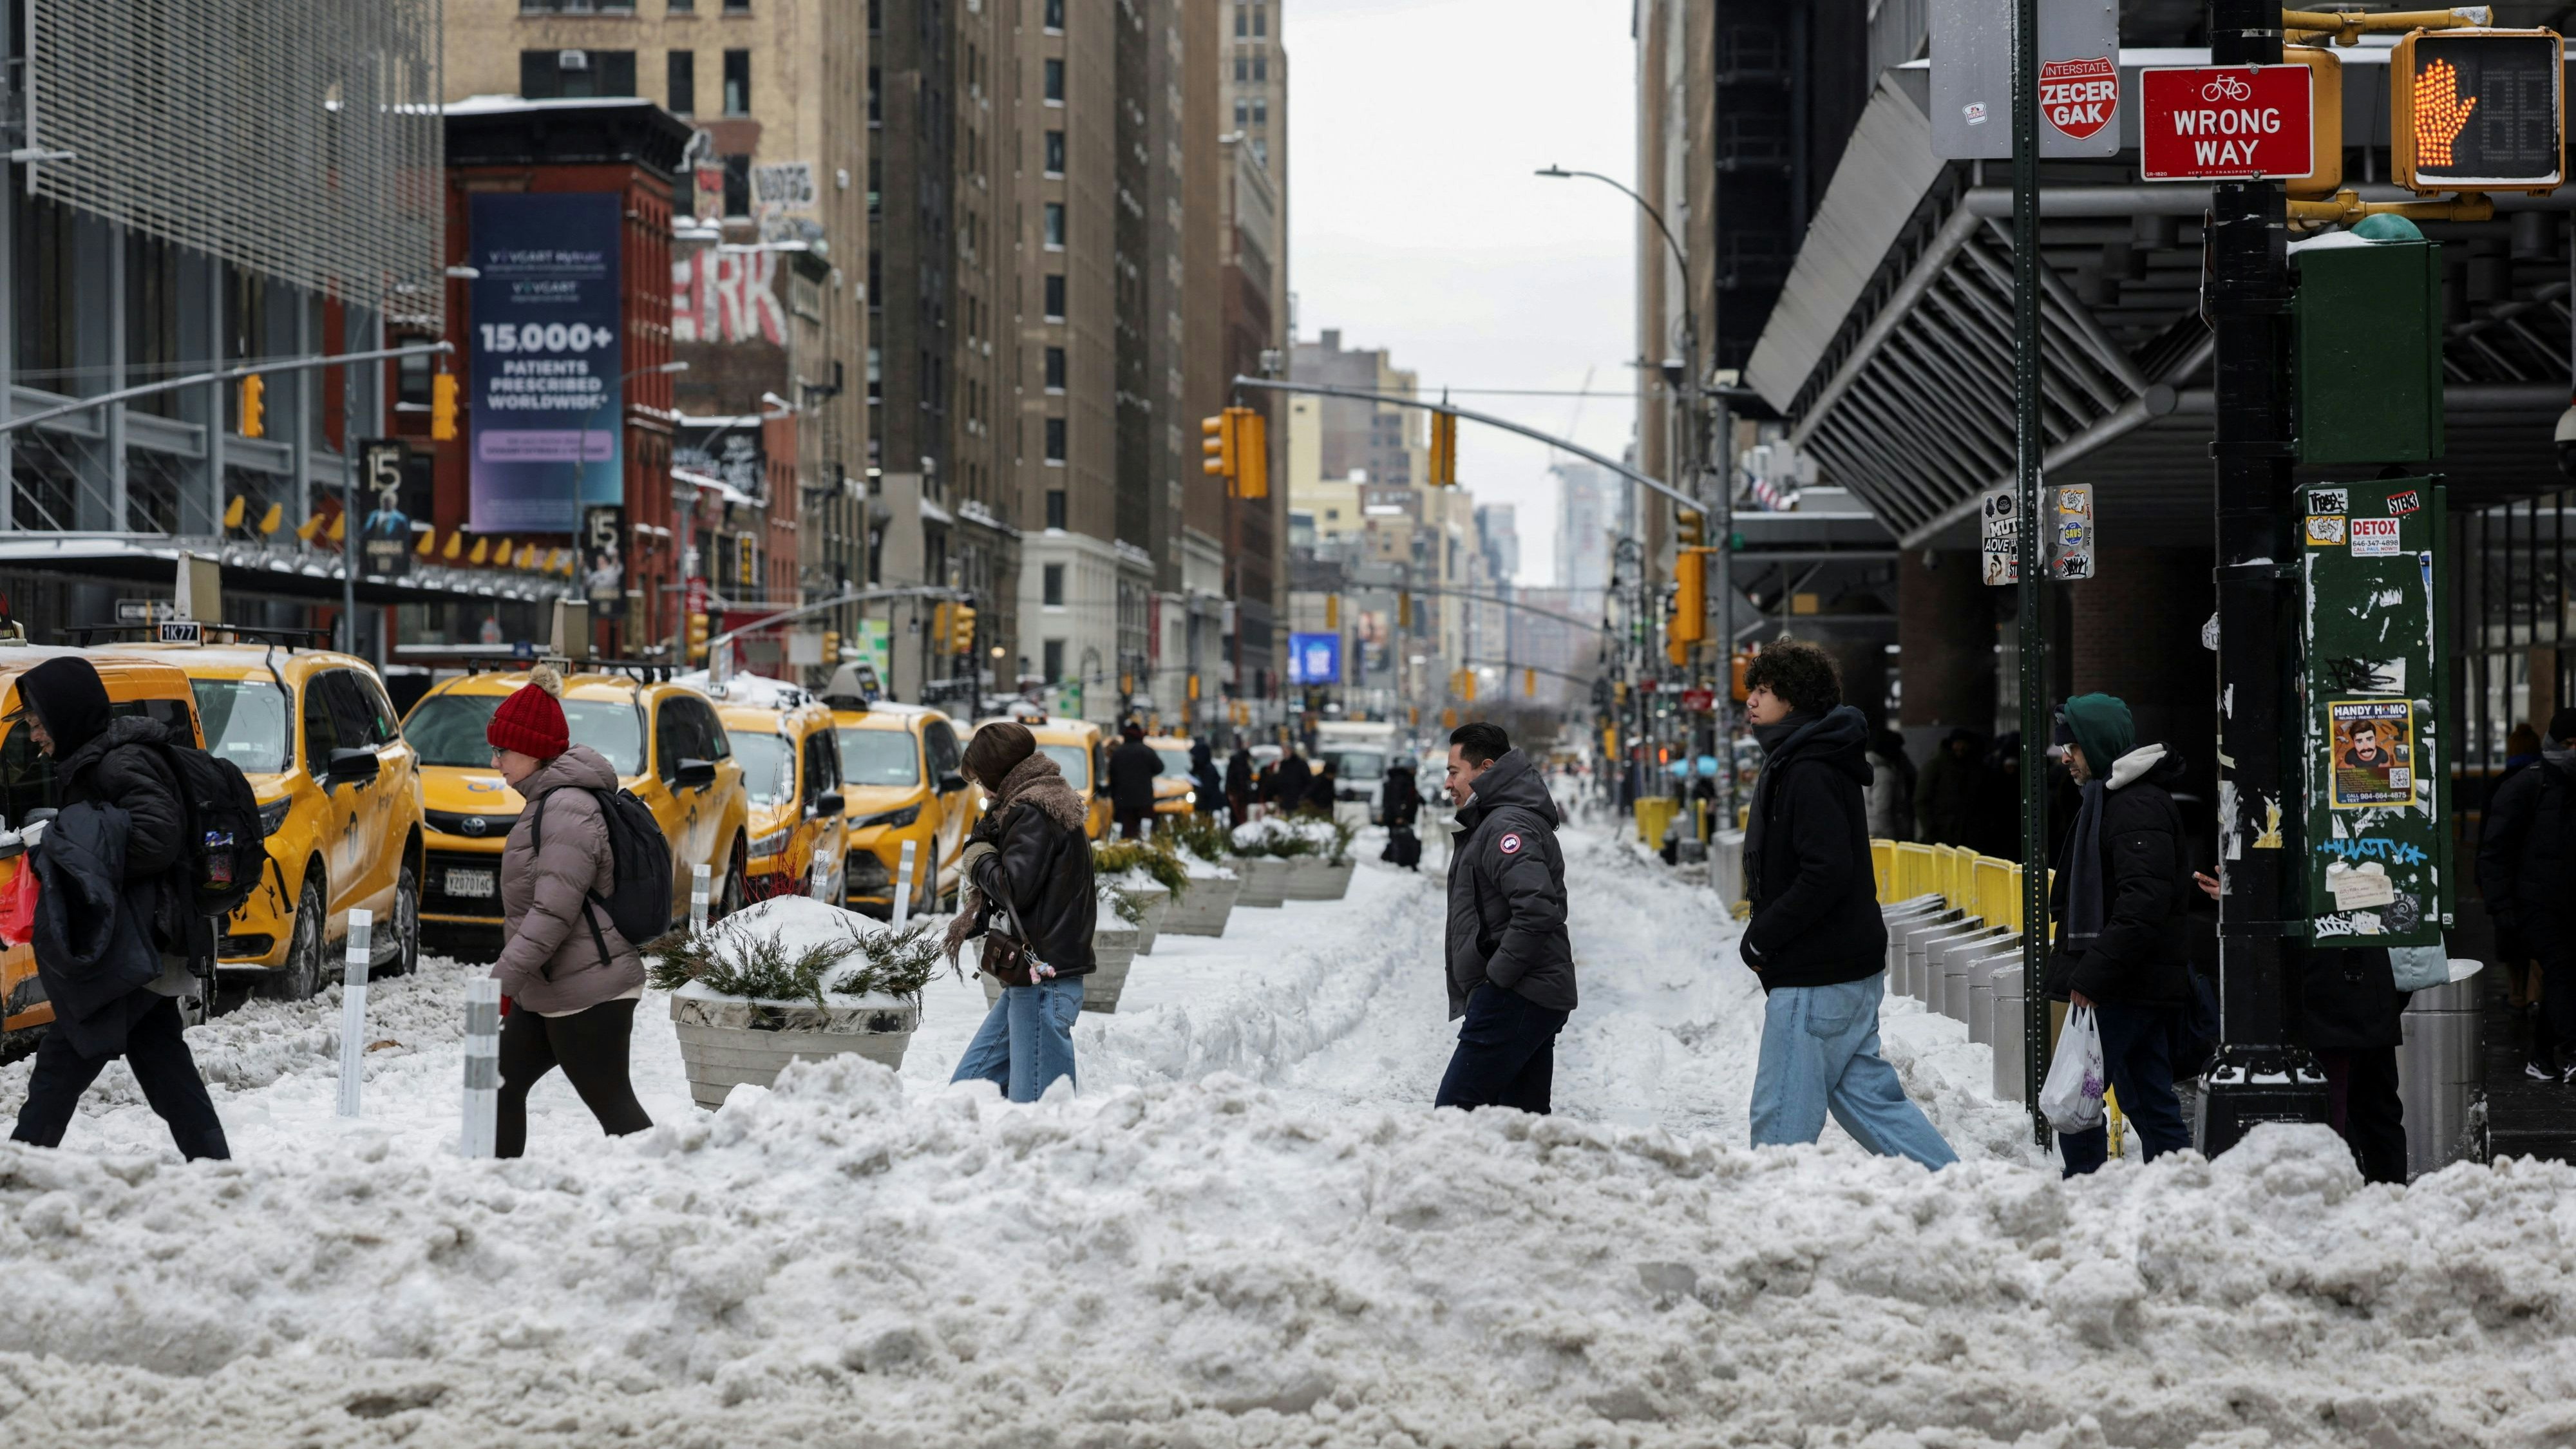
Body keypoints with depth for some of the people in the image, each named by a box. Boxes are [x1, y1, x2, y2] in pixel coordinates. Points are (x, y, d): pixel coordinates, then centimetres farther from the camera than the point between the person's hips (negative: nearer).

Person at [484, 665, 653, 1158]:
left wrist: (503, 980, -28)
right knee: (501, 1085, 11)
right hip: (548, 995, 11)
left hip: (587, 995, -11)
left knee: (612, 1105, -7)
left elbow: (553, 912, -25)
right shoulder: (549, 802, 15)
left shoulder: (567, 811, -18)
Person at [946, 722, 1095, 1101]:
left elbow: (1015, 888, -19)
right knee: (968, 1087, 10)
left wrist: (979, 860, -2)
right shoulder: (1051, 806, 20)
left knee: (1032, 1105, -13)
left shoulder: (1033, 813, -11)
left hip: (1044, 979, -11)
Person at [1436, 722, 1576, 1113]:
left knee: (1453, 1113, -14)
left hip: (1513, 1001, -11)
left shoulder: (1507, 826, -12)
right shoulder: (1490, 824, 22)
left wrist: (1496, 976, -19)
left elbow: (1536, 911, -26)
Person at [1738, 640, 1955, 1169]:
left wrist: (1761, 937, -17)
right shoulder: (1789, 764, 17)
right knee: (1864, 1092, 13)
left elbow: (1828, 873, -25)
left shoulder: (1810, 773, -16)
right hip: (1851, 967, 11)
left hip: (1816, 979, -11)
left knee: (1782, 1118, -5)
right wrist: (1764, 934, 12)